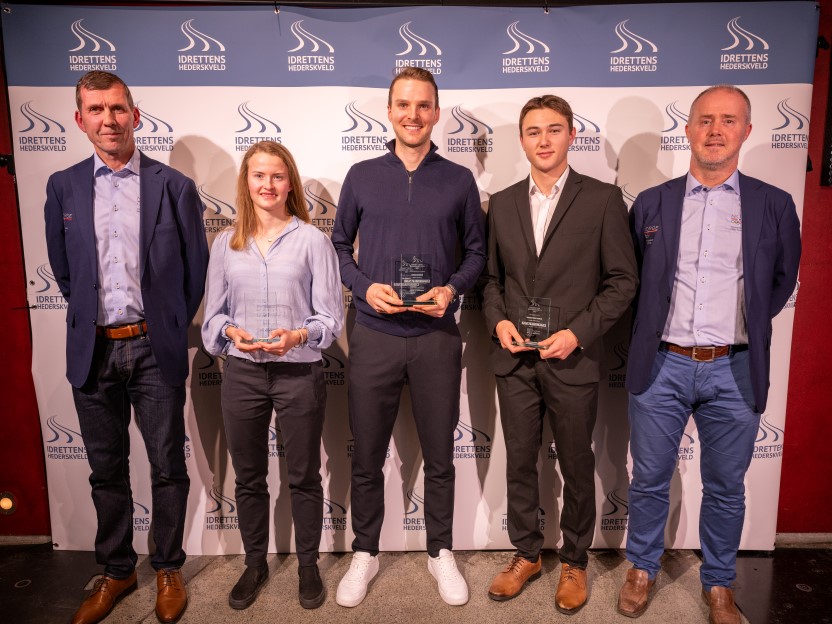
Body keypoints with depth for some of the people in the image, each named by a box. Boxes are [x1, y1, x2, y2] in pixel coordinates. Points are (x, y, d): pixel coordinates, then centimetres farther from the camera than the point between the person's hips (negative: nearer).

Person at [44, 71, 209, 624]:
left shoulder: (175, 187, -3)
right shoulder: (63, 187, 5)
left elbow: (196, 269, 3)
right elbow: (62, 269, 14)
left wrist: (169, 327, 7)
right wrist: (92, 317, 13)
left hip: (155, 350, -2)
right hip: (92, 351, 3)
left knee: (168, 466, 8)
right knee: (106, 470, 15)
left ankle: (169, 569, 29)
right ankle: (117, 571, 33)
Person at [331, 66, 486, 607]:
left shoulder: (459, 181, 4)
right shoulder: (362, 176, 5)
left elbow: (476, 251, 9)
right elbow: (339, 244, 10)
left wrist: (453, 288, -9)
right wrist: (364, 285, -7)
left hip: (437, 336, 0)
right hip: (374, 335, 1)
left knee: (440, 455, 12)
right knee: (367, 456, 11)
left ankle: (441, 552, 32)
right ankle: (365, 553, 32)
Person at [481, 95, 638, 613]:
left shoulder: (603, 199, -3)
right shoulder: (503, 203, 9)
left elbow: (622, 280, -4)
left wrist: (578, 332, -14)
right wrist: (498, 320, -5)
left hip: (574, 359, -3)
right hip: (514, 358, 3)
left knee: (577, 467, 12)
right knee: (520, 463, 14)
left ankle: (575, 562, 34)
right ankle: (527, 555, 34)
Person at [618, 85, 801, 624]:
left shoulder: (774, 206, 2)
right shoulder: (651, 203, 3)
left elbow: (782, 281, 14)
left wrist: (745, 324, 8)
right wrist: (654, 328, 7)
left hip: (735, 371, 0)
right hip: (661, 366, 0)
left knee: (726, 487, 13)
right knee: (649, 480, 11)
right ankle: (643, 570, 33)